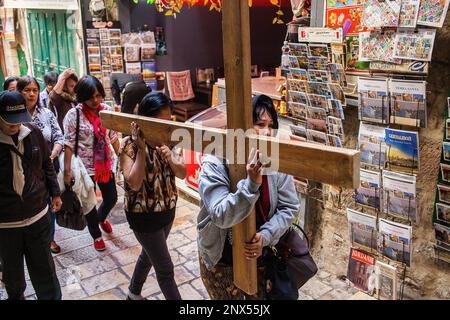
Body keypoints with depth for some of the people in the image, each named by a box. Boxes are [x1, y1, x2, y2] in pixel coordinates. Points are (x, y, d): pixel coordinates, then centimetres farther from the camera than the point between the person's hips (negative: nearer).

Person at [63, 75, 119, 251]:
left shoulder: (107, 109, -2)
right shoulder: (73, 114, -13)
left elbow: (113, 136, 6)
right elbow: (69, 144, -13)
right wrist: (67, 170, -16)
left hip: (105, 164, 4)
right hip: (85, 166, -3)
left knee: (112, 198, 14)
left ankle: (101, 217, 49)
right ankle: (96, 235, 34)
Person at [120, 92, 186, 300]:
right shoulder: (130, 145, -19)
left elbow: (182, 174, -4)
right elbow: (134, 183, -28)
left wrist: (170, 158, -24)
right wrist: (142, 149, -32)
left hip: (167, 211, 7)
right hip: (144, 215, -6)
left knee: (149, 255, 26)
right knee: (165, 268, 3)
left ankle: (134, 293, 50)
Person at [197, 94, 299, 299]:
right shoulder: (215, 165, -23)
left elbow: (289, 208, -7)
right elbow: (222, 216, -30)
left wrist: (266, 236, -22)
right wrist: (252, 182, -41)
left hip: (260, 254, 3)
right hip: (221, 259, -3)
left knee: (261, 296, 24)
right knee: (228, 297, 19)